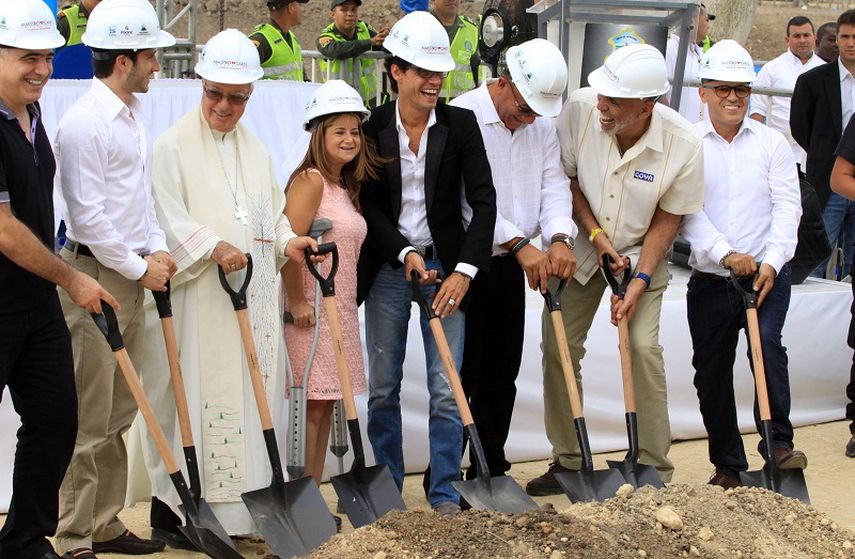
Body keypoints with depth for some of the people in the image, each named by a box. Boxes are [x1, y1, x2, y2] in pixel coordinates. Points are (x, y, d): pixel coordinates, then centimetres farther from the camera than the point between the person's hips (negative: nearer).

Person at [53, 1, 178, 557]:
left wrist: (158, 248, 6)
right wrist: (140, 267, -11)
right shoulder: (84, 121, -15)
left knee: (119, 415, 14)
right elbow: (87, 215, -18)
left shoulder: (134, 113, 14)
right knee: (88, 418, -4)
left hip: (132, 278, 9)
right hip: (96, 277, -9)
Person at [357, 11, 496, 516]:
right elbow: (368, 203, -2)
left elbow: (483, 200, -6)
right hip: (388, 267, 1)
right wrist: (405, 254, -14)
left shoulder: (461, 124, -2)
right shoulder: (373, 127, -2)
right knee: (383, 387, 7)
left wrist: (464, 270, -14)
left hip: (445, 266, 0)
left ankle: (446, 494, 8)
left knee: (446, 389, -1)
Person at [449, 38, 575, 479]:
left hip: (510, 266, 7)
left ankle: (490, 472, 22)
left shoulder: (542, 126, 9)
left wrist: (559, 238, -17)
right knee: (462, 373, -4)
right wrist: (520, 244, -28)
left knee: (502, 373, 11)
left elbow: (554, 186, 3)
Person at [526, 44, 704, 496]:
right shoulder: (580, 108, -23)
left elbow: (667, 219, -13)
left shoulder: (683, 145, -25)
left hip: (641, 252, -2)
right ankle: (567, 461, 14)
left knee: (643, 345, -16)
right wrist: (596, 234, -17)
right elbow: (565, 177, -8)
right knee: (558, 344, -1)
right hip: (580, 247, 2)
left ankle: (655, 470, -3)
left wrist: (640, 281, -20)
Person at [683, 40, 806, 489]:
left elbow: (787, 204, -1)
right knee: (711, 371, 6)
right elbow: (687, 210, -8)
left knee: (768, 345, -24)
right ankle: (727, 465, 20)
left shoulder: (772, 143, 6)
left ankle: (778, 442, -14)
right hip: (709, 279, 1)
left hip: (766, 274, -1)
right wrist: (725, 254, -20)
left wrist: (771, 262, -15)